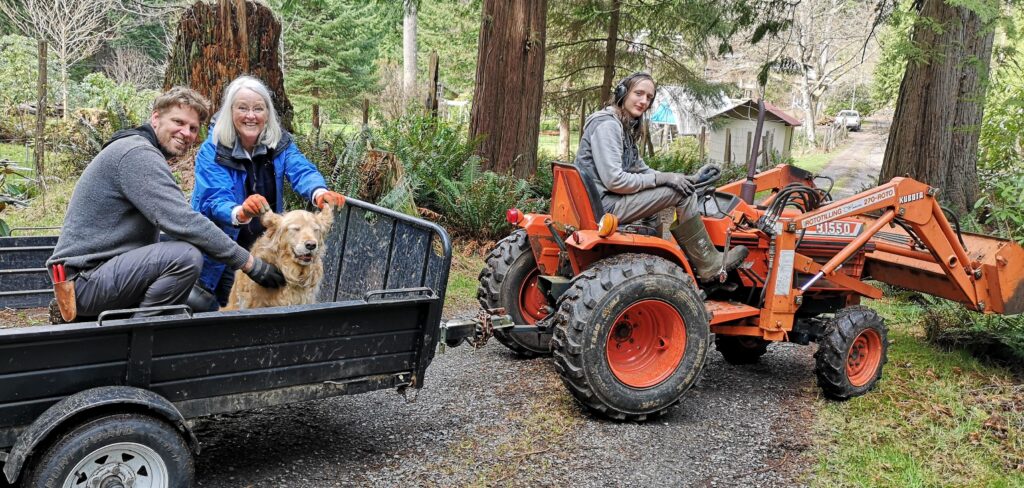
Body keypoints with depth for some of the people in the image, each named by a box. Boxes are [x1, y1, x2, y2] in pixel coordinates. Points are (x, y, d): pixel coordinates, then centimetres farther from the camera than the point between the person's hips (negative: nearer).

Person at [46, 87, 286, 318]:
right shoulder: (138, 152, -15)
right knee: (186, 256, -28)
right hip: (85, 279, -10)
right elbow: (182, 222, -25)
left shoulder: (146, 155, 18)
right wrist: (249, 262, -21)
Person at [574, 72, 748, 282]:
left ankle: (692, 260, 9)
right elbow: (614, 180, -23)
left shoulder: (626, 126, 16)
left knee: (681, 186, 14)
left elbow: (639, 168, 21)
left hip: (610, 200, 10)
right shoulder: (607, 125, -16)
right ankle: (710, 265, -3)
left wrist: (673, 178, 5)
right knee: (681, 194, -12)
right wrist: (662, 178, -16)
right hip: (605, 204, -10)